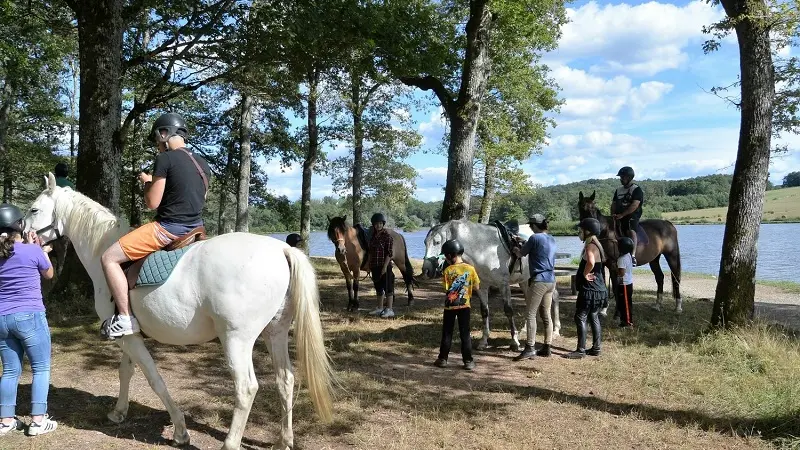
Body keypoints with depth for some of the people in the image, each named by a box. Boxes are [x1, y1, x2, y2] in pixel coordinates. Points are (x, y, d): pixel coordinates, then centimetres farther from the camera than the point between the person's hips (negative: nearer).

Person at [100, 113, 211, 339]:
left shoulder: (165, 159, -12)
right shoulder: (203, 164, 10)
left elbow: (152, 202, -13)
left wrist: (148, 182, 7)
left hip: (168, 229, -8)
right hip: (195, 228, 8)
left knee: (109, 258, 1)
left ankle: (125, 319, -2)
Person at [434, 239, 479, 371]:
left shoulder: (447, 271, -9)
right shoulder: (470, 269, -6)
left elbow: (446, 290, -10)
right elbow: (477, 287, 0)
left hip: (450, 306, -1)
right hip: (464, 306, 1)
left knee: (447, 333, 11)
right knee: (465, 334, 7)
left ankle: (443, 359, 17)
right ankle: (468, 361, 8)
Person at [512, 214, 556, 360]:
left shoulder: (535, 238, -11)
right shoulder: (552, 239, 12)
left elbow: (521, 254, 0)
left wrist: (514, 249, 21)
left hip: (539, 281, -8)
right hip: (551, 281, 8)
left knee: (531, 314, -5)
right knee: (546, 314, 12)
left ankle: (529, 349, -7)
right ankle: (547, 347, 16)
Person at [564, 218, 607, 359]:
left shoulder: (590, 246, -17)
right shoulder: (597, 245, 14)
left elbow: (591, 262, -38)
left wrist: (585, 274, -22)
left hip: (589, 289, -10)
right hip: (599, 289, 10)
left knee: (580, 317, -5)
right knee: (593, 317, 16)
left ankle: (580, 350, -3)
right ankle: (596, 348, 22)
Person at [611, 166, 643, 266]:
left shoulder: (637, 190, -2)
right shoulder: (618, 190, 20)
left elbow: (634, 205, -15)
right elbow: (614, 204, 20)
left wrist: (622, 215, -21)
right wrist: (613, 214, -2)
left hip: (633, 215, -7)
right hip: (619, 217, 7)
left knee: (630, 230, -32)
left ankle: (633, 256, -44)